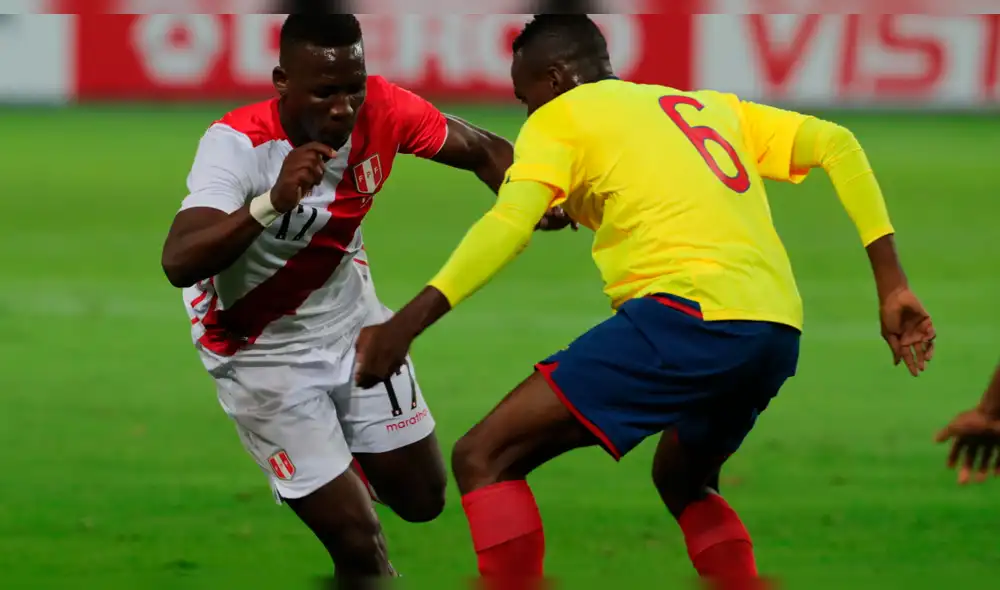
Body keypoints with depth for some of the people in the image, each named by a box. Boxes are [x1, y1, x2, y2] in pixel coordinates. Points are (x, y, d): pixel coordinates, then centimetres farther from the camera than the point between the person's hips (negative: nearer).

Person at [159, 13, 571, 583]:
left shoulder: (382, 108, -18)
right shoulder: (237, 143, -32)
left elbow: (485, 151, -4)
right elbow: (178, 264, -43)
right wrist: (272, 203, -57)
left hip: (353, 323, 5)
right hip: (264, 355, -5)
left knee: (423, 499, 14)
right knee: (358, 540, -8)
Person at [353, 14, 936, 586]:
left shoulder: (560, 117, 11)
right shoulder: (709, 106, 30)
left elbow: (510, 223, -6)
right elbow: (837, 144, 20)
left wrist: (405, 324, -14)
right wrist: (891, 286, 16)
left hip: (691, 315, -7)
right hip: (778, 333, 7)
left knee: (484, 457, -2)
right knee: (681, 479, 35)